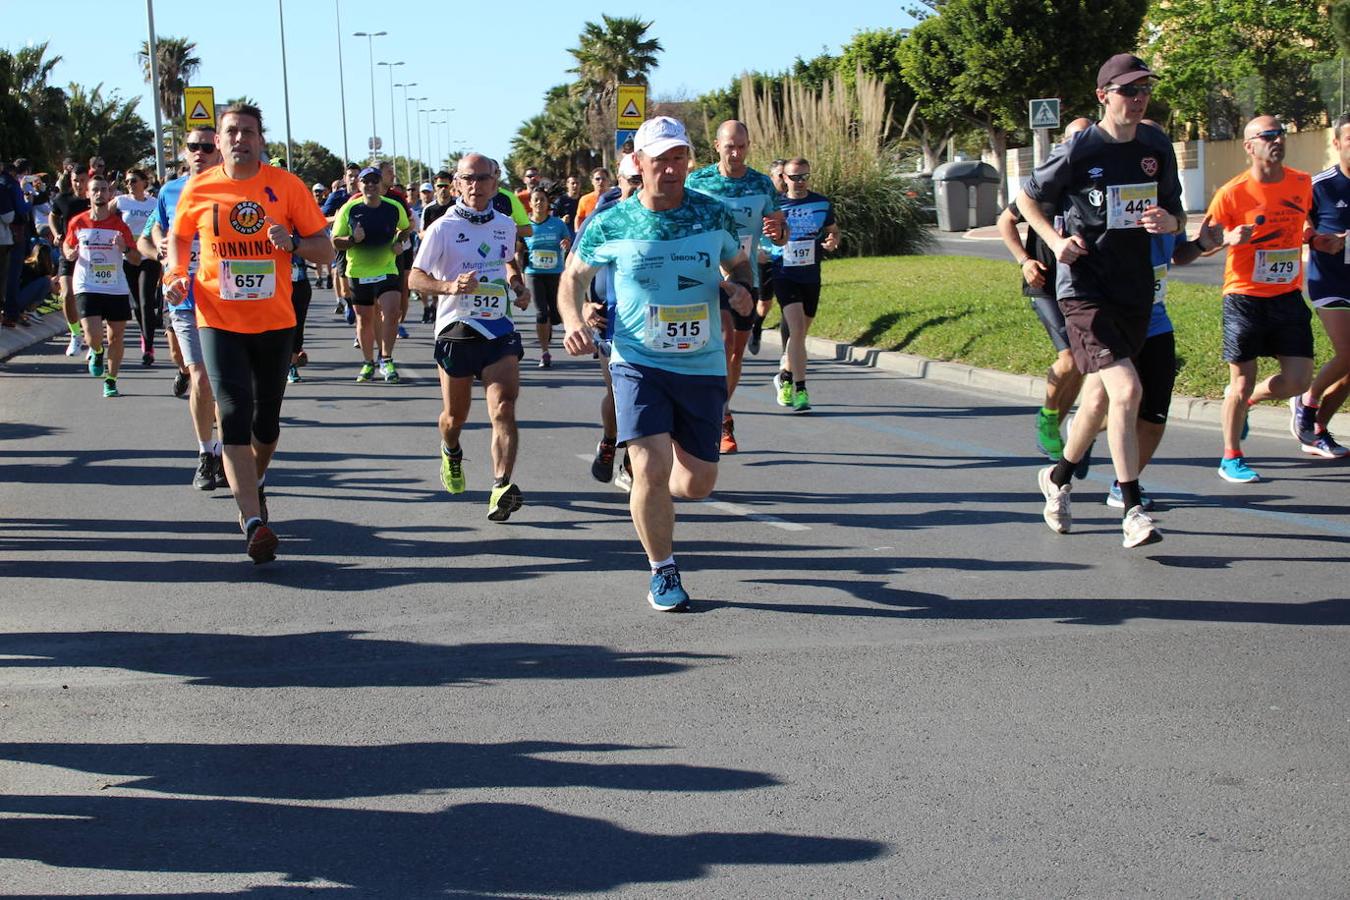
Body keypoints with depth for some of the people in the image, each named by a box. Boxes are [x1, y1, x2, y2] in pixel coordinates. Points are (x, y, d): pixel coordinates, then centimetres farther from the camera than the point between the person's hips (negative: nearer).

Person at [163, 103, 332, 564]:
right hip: (219, 320, -1)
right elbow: (180, 237, 17)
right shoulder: (197, 189, -1)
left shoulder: (286, 185, -4)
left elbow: (325, 250, -2)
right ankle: (254, 523, -18)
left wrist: (294, 242, -23)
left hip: (275, 321, 1)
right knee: (234, 414, -14)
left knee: (266, 420, 14)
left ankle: (255, 484, 44)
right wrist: (175, 273, -2)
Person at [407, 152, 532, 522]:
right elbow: (415, 277, -9)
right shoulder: (443, 228, -6)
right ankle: (451, 453, 47)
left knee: (503, 409, -17)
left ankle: (501, 488, -27)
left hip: (499, 328, 2)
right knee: (455, 415, 12)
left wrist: (518, 286, 8)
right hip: (456, 329, -2)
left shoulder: (505, 224, 8)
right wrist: (450, 286, -28)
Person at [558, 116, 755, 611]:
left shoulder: (714, 215, -2)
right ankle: (663, 571, 6)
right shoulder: (610, 225, -6)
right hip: (639, 362, -2)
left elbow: (739, 263, 16)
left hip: (703, 366, 3)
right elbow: (573, 275, 9)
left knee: (698, 483, 6)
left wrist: (741, 288, -8)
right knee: (652, 469, -17)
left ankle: (650, 487, 43)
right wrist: (574, 322, -10)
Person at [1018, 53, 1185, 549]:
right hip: (1085, 289, -6)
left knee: (1100, 397, 16)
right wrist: (1057, 241, -12)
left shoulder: (1157, 147, 5)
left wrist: (1169, 221, -9)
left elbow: (1177, 214, 15)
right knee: (1126, 389, -20)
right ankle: (1133, 510, -15)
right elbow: (1027, 198, 4)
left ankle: (1058, 477, 40)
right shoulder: (1078, 150, -9)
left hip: (1136, 290, 6)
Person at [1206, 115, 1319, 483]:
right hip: (1245, 297, -4)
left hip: (1288, 296, 4)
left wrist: (1318, 241, 4)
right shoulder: (1232, 193, -10)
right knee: (1242, 381, 1)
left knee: (1298, 380, -2)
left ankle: (1245, 399, 29)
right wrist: (1229, 238, -23)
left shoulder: (1302, 183, 4)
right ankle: (1231, 458, 19)